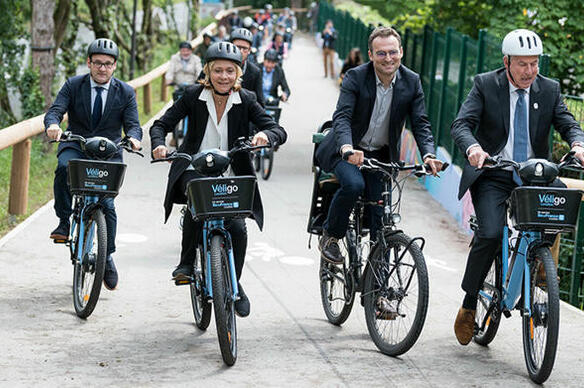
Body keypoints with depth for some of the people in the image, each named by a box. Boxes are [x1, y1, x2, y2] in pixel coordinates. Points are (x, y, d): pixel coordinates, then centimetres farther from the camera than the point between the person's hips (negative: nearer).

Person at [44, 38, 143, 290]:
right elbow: (55, 110, -10)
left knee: (106, 203, -14)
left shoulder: (125, 93, 2)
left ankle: (107, 258, 5)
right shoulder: (73, 86, 1)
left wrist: (133, 138, -29)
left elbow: (133, 125, -3)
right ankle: (64, 222, -18)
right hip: (75, 146, 0)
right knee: (64, 167, -36)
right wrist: (53, 125, -35)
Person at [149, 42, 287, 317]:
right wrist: (158, 145, -25)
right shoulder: (194, 96, -5)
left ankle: (234, 284, 12)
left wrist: (266, 135, -35)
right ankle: (187, 262, -13)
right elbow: (162, 124, -3)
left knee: (238, 228, -15)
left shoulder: (246, 100, -4)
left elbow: (279, 131, -11)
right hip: (194, 168, -1)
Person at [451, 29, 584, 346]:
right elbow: (461, 124, -12)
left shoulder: (549, 90, 6)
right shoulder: (485, 85, -3)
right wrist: (473, 148, -35)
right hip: (492, 175, -3)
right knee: (491, 233, -22)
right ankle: (469, 302, -4)